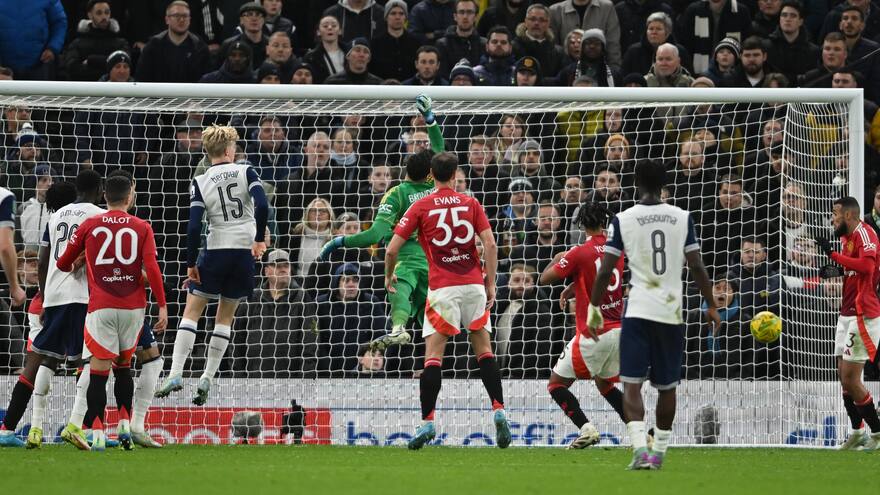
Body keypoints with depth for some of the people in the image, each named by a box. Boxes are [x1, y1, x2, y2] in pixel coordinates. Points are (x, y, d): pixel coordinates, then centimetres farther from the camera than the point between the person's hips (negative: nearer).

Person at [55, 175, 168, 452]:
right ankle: (125, 422, 8)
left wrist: (72, 267, 36)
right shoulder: (142, 228, 3)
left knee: (98, 370, -3)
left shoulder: (89, 226, 4)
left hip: (101, 307, -1)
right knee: (123, 366, 19)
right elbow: (152, 268, -7)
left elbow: (63, 264, 13)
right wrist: (162, 306, -4)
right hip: (133, 306, 1)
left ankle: (97, 432, -12)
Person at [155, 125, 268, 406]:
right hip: (245, 252, 1)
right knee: (225, 317, 11)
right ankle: (206, 381, 7)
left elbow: (194, 227, -7)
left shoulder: (201, 183, -1)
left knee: (192, 311, 6)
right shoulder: (245, 172, 0)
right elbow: (262, 206, -13)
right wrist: (259, 239, -1)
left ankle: (176, 374, -6)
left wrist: (191, 264, -2)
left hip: (216, 251, -1)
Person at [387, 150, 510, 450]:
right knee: (484, 350, 9)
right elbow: (490, 244, -2)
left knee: (433, 355, -2)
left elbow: (392, 249, 0)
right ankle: (499, 410, -4)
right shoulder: (471, 204, 7)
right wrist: (491, 283, 4)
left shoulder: (421, 207, 2)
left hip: (442, 288, -2)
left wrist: (388, 277, 18)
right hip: (474, 284, 2)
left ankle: (427, 421, -10)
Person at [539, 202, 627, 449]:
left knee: (556, 384, 3)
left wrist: (557, 259, 13)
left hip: (592, 334, -6)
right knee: (605, 384, 26)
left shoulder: (579, 253, -13)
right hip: (618, 330, 6)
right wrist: (571, 289, 33)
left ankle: (586, 428, -14)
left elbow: (545, 279, -6)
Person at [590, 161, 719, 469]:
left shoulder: (623, 220, -2)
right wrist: (711, 306, 14)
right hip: (672, 311, 2)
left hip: (637, 311, -2)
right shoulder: (682, 218, 3)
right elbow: (696, 267, 3)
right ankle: (659, 452, 22)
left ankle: (640, 449, -23)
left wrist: (594, 308, 10)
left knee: (631, 383, -5)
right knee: (667, 386, 15)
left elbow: (605, 270, -2)